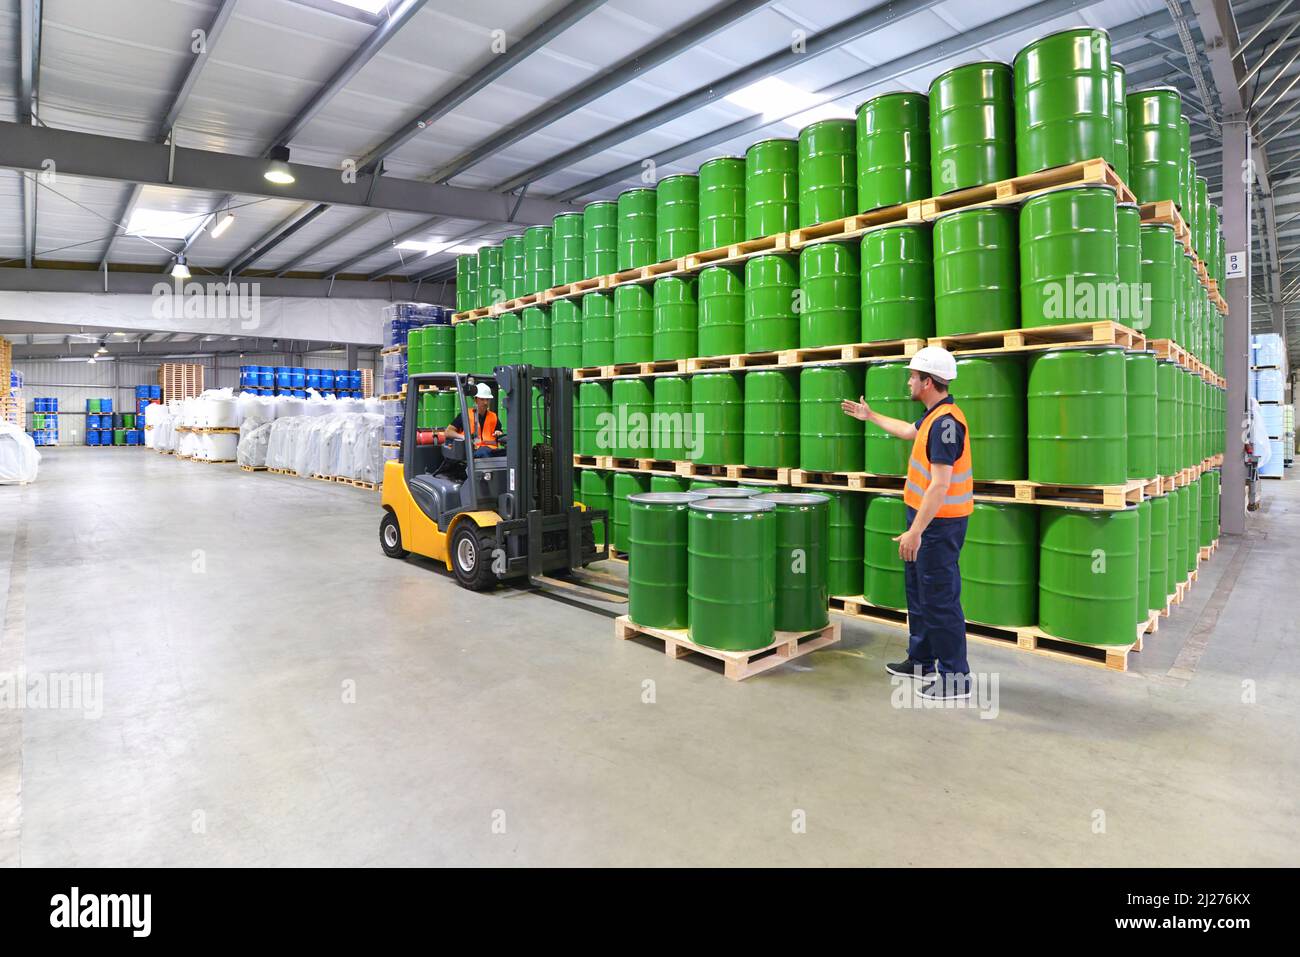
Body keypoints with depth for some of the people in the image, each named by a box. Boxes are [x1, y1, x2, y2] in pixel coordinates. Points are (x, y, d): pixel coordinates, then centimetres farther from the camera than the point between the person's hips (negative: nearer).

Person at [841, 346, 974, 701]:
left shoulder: (946, 422, -23)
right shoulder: (934, 415, 9)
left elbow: (939, 485, -28)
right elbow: (909, 431, 33)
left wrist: (915, 532, -27)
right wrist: (870, 415, 43)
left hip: (938, 522, -11)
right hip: (926, 516, 11)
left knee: (940, 599, -2)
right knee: (919, 592, 19)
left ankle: (955, 678, 9)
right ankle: (921, 661, 33)